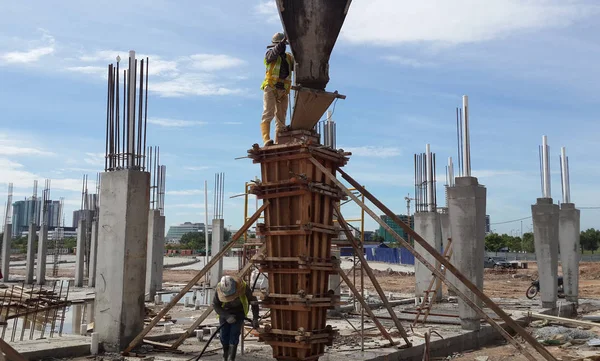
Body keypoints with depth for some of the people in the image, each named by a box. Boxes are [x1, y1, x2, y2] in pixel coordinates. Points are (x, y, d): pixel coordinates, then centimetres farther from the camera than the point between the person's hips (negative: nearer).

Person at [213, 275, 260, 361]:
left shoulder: (243, 287, -32)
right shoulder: (219, 288, -30)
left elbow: (254, 301, -17)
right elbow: (215, 305, -15)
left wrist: (255, 319, -20)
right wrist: (226, 316, -26)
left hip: (239, 312, -1)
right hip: (225, 312, 1)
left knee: (234, 335, -14)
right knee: (224, 336, 2)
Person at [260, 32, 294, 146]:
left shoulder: (289, 57, 17)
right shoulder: (270, 54, 5)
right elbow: (275, 52, -19)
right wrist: (283, 41, -32)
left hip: (283, 91, 5)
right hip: (271, 88, -5)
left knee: (281, 118, 2)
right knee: (268, 114, -15)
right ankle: (267, 140, -24)